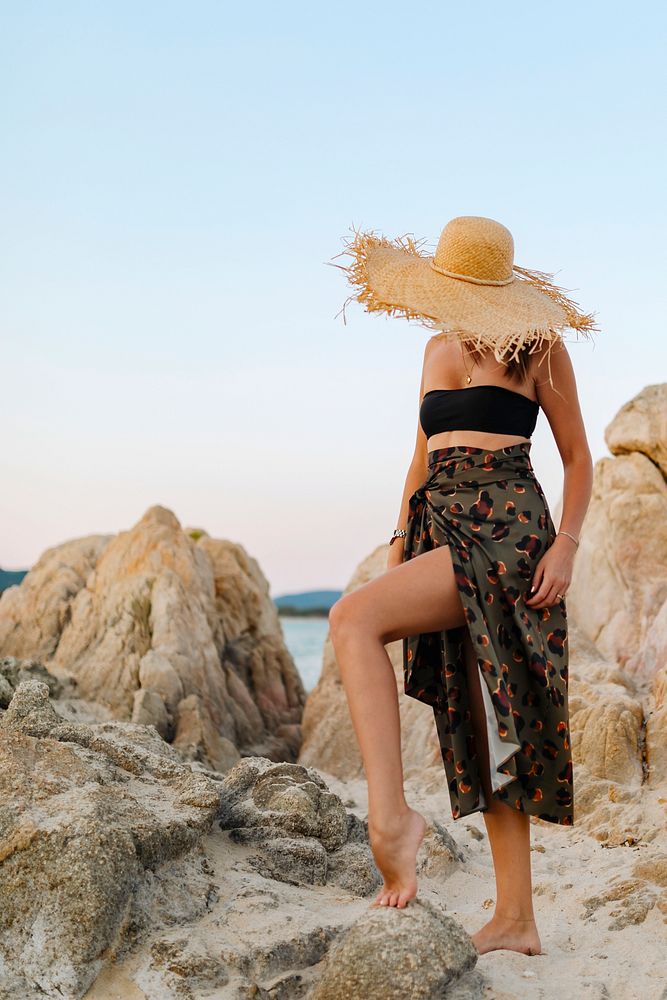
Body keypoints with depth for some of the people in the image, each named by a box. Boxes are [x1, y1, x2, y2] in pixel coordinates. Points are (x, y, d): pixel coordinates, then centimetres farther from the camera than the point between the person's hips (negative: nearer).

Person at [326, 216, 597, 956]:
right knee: (481, 728, 5)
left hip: (506, 530, -7)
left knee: (354, 618, -26)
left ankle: (390, 816, -28)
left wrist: (566, 544, -10)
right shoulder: (439, 348, 18)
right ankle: (515, 918, 11)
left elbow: (577, 457, 3)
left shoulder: (538, 348, 1)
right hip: (443, 530, 7)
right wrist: (400, 548, 17)